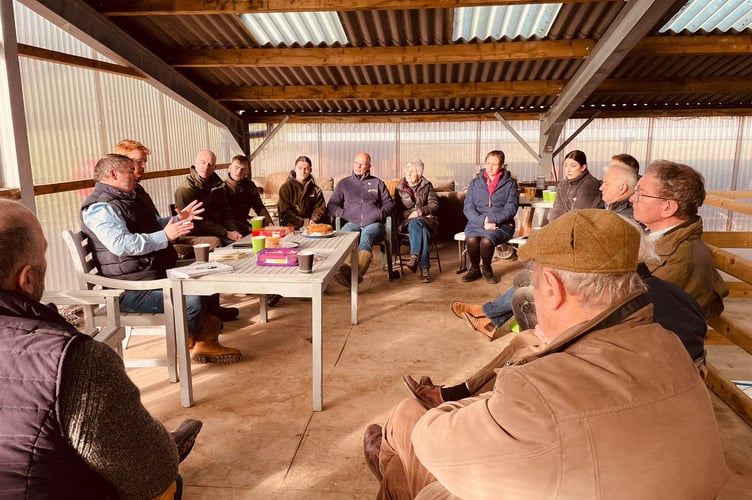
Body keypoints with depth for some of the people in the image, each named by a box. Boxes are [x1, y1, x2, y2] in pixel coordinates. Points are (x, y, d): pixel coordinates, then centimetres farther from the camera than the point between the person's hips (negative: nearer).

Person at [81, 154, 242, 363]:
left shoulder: (124, 199, 20)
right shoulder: (100, 207, -15)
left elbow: (152, 225, 33)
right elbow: (121, 244, -30)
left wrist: (178, 220, 17)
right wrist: (165, 236, -28)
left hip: (157, 274, 12)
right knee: (192, 301, -27)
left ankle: (207, 344, 5)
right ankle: (188, 345, 4)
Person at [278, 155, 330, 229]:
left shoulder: (316, 189, 14)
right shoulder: (285, 187, 3)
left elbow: (320, 208, 8)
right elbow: (285, 212, -3)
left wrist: (314, 220, -14)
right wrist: (304, 222, -15)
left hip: (312, 225, 3)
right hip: (292, 227, -3)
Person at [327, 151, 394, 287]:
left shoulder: (377, 183, 22)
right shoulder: (344, 183, 23)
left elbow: (389, 203, 18)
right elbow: (331, 206, 18)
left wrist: (379, 214, -2)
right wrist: (344, 214, -1)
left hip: (374, 224, -1)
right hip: (353, 224, 1)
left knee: (366, 237, -38)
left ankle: (355, 274, -57)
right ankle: (347, 268, -60)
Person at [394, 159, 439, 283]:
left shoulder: (427, 186, 13)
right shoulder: (399, 188, 14)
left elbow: (434, 206, 4)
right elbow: (397, 210, 9)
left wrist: (420, 212, -13)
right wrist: (412, 214, -8)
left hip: (427, 220, 0)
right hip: (407, 222, 0)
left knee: (415, 223, -39)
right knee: (422, 230, -36)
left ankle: (414, 257, -43)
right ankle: (424, 268, -45)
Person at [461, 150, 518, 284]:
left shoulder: (510, 183, 5)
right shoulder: (475, 183, 11)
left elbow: (511, 209, -4)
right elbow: (468, 208, 3)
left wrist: (492, 220, -17)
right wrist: (483, 222, -14)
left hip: (501, 224, -2)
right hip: (477, 223, 2)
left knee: (486, 240, -33)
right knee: (471, 239, -31)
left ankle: (486, 269, -2)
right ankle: (474, 269, -2)